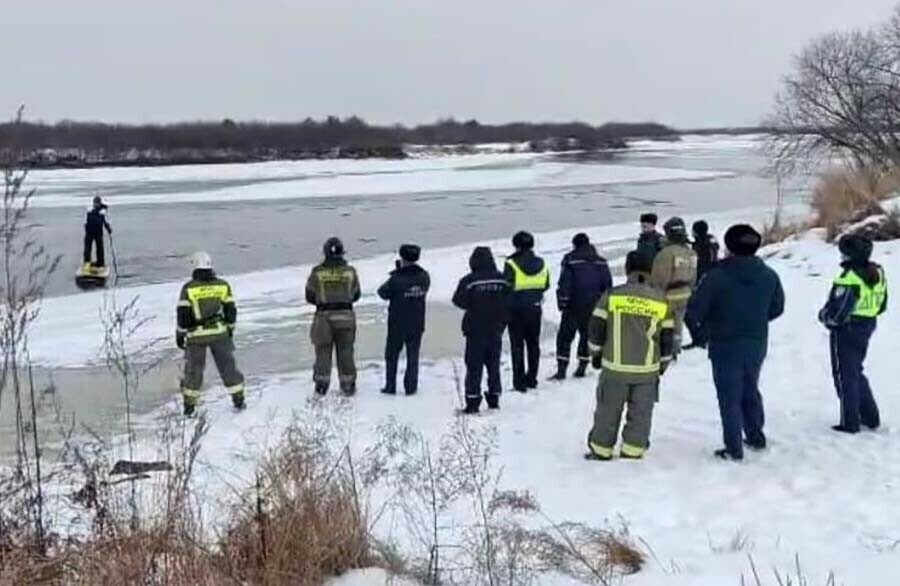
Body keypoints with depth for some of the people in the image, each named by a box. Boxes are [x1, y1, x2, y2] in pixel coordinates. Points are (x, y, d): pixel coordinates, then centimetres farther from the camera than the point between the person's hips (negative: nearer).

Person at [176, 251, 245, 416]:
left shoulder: (188, 288, -6)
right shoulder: (223, 285, 2)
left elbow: (183, 315, -5)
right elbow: (231, 310, 6)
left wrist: (180, 334, 5)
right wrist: (230, 328, 17)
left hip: (196, 335, -1)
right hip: (220, 333, 2)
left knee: (193, 369, 10)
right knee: (228, 366, 11)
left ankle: (189, 405, 14)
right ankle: (238, 400, 14)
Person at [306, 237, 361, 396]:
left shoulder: (317, 272, -9)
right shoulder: (350, 271, -4)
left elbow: (309, 296, -2)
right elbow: (356, 295, 6)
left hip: (324, 316, -1)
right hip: (345, 315, 1)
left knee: (323, 352, 9)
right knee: (345, 351, 11)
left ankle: (321, 384, 13)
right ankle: (348, 385, 17)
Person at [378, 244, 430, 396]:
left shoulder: (396, 279, -20)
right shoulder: (424, 276, -7)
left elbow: (383, 293, -8)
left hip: (397, 324, -3)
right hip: (417, 324, 3)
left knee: (392, 355, 13)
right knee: (413, 356, 12)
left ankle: (390, 386, 15)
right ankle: (411, 386, 13)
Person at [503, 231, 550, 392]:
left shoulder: (512, 264, -16)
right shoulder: (541, 263, 0)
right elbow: (546, 285, 7)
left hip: (517, 309, -4)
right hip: (535, 308, 4)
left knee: (517, 345, 3)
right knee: (533, 344, 16)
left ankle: (520, 381, 3)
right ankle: (532, 379, 23)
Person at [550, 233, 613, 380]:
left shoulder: (570, 259, -5)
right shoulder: (600, 261, 9)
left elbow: (564, 283, -11)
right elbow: (608, 284, 11)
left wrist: (562, 302, -6)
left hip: (574, 307, -4)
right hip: (594, 307, 4)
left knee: (565, 336, 0)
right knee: (587, 335, 15)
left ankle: (561, 370, -6)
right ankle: (582, 368, 15)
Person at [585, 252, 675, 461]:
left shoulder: (612, 295, -5)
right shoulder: (661, 300, 0)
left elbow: (597, 328, -1)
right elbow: (667, 337, 6)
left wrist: (596, 353, 14)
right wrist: (663, 362, 19)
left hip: (615, 367, -1)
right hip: (648, 369, 1)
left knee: (608, 409, 12)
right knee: (640, 412, 13)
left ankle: (601, 450, 19)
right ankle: (632, 451, 15)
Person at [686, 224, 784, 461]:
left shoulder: (717, 276, -18)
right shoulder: (769, 276, -2)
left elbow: (693, 311, -17)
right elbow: (777, 308, 11)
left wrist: (700, 333, 1)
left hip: (725, 346, -5)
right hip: (757, 345, 5)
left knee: (730, 398, 5)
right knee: (750, 391, 24)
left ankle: (734, 449, 7)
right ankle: (756, 437, 34)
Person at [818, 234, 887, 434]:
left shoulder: (849, 277, -25)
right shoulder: (878, 273, 3)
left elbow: (836, 311, -25)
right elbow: (881, 305, 12)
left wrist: (824, 316, -5)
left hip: (846, 330, -8)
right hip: (867, 327, 8)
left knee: (845, 375, 3)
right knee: (857, 372, 23)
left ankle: (850, 423, 8)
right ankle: (870, 417, 27)